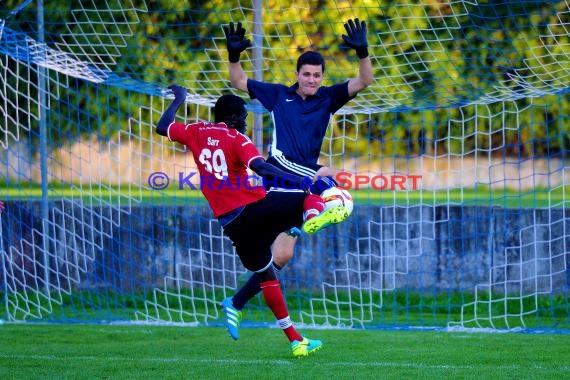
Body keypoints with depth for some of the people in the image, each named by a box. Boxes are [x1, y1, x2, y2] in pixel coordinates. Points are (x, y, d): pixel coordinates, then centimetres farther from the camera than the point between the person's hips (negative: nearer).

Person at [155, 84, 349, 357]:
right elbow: (259, 166, -20)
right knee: (311, 196, -2)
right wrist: (296, 180, -27)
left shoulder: (196, 132, 12)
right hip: (256, 207, -5)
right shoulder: (236, 139, -2)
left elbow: (162, 128, 28)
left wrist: (178, 99, 42)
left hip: (231, 222, 5)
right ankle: (313, 215, -43)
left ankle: (295, 340, 15)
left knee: (265, 274, 17)